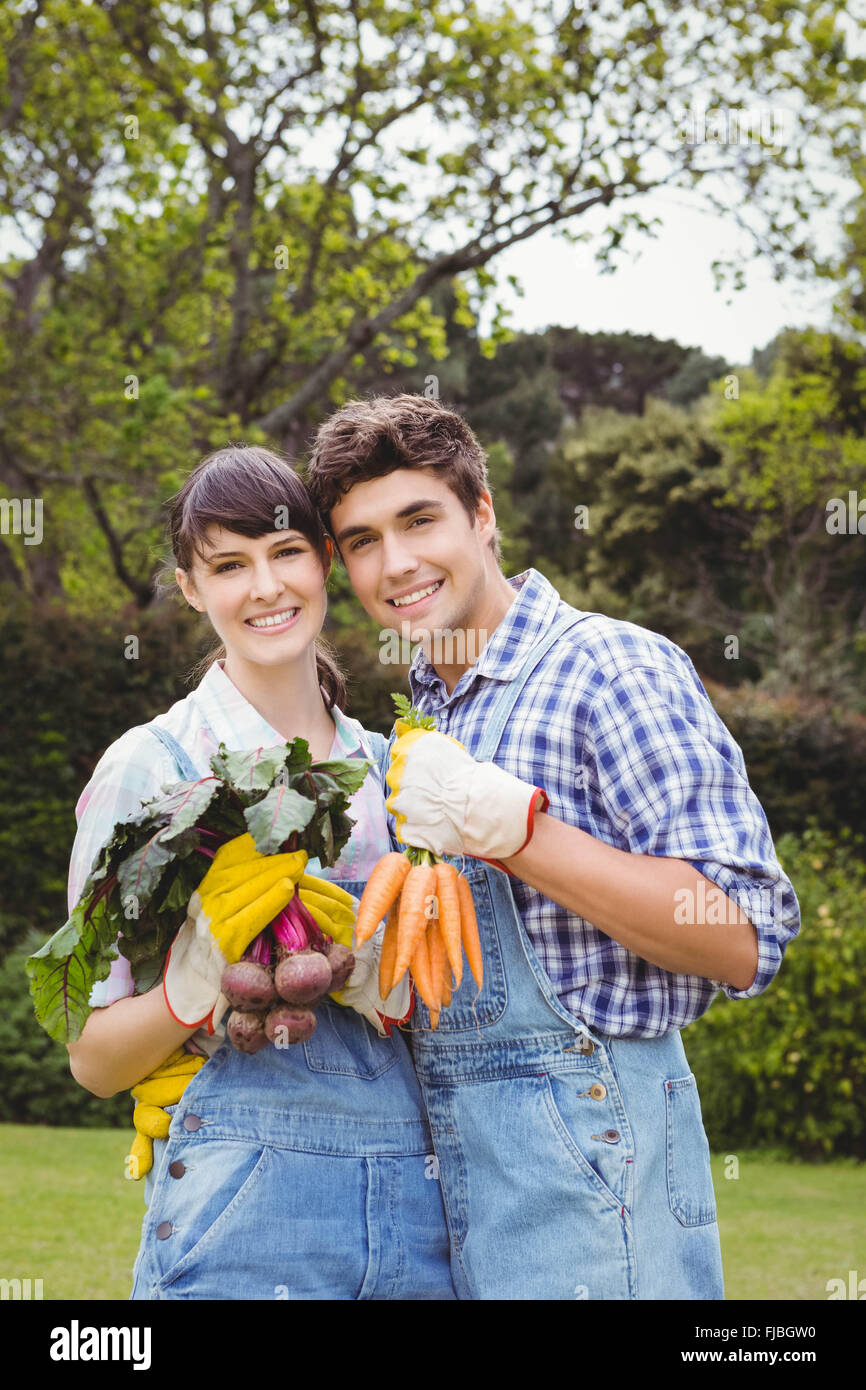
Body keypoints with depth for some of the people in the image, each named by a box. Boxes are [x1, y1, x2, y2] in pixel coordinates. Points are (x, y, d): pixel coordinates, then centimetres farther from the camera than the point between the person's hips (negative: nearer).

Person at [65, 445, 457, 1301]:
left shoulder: (385, 766, 10)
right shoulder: (152, 765, -3)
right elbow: (94, 1059, -2)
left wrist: (385, 983, -7)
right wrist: (197, 979, -22)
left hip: (416, 1199, 4)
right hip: (245, 1199, -4)